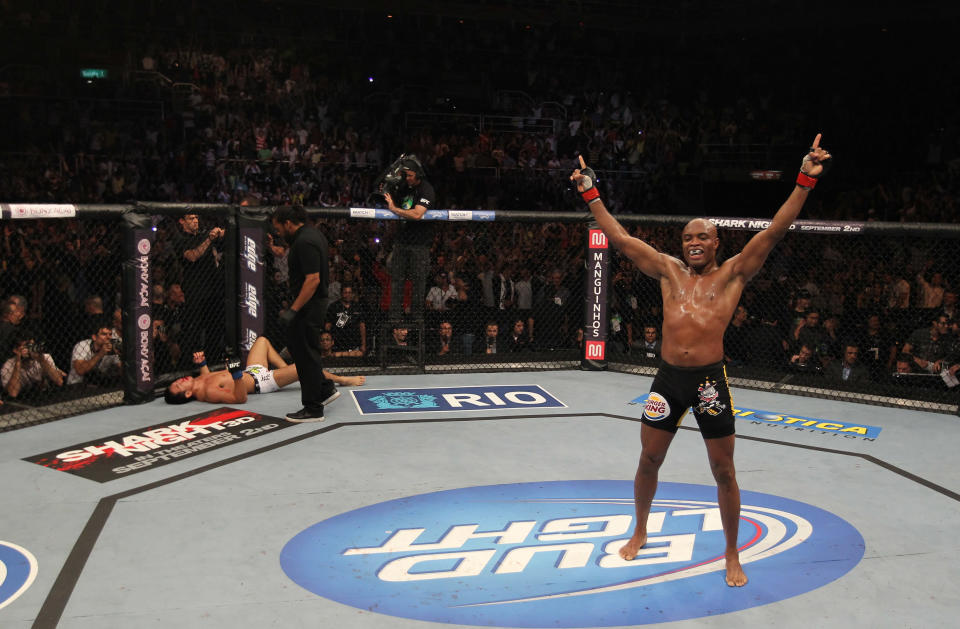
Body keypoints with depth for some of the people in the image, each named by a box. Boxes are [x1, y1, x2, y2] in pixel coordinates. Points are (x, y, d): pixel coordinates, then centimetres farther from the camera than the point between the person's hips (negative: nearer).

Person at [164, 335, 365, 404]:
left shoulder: (197, 383, -8)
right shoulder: (208, 394, -34)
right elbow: (240, 398, -39)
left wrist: (201, 364, -1)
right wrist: (236, 374, -52)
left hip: (251, 372, 10)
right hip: (260, 382, -10)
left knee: (262, 340, 28)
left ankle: (287, 371, 35)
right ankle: (340, 379, 11)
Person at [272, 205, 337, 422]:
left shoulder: (305, 242, -20)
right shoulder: (312, 234, 11)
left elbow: (313, 279, -26)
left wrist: (293, 310, -25)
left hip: (308, 305, -11)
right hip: (316, 301, 11)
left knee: (306, 353, -3)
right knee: (295, 345, 19)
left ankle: (313, 410, 5)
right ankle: (325, 389, 26)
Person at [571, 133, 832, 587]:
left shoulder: (732, 274, 3)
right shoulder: (669, 271, 11)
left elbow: (775, 231, -5)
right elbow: (619, 238, 13)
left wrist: (805, 182, -12)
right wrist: (590, 194, 13)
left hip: (710, 379, -3)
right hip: (667, 378, 3)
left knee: (723, 471, 4)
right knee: (648, 461, 13)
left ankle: (732, 555, 19)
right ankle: (640, 532, 36)